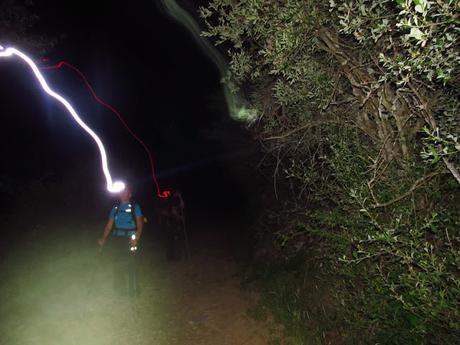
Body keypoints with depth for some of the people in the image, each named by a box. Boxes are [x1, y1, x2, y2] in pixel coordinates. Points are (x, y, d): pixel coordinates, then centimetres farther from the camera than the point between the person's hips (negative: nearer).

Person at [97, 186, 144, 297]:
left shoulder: (135, 207, 0)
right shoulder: (115, 208, 11)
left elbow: (140, 224, -7)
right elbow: (109, 225, 10)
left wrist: (136, 239, -21)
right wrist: (103, 238, -3)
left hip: (130, 239, -4)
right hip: (116, 239, 4)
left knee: (131, 265, -2)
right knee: (117, 264, 9)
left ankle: (133, 290, 11)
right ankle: (119, 290, 25)